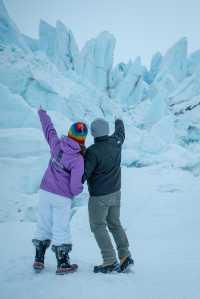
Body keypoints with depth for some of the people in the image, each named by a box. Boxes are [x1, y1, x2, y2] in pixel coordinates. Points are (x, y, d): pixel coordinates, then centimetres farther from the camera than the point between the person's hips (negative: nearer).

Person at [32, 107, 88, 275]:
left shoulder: (57, 144, -6)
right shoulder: (78, 159, -20)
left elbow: (48, 129, 14)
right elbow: (76, 186, -20)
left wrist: (42, 113, 33)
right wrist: (78, 190, 6)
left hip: (45, 192, 5)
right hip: (62, 198, -5)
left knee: (43, 226, 16)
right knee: (61, 230, 6)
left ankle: (39, 260, 25)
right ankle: (63, 264, 15)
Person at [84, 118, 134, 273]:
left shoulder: (93, 151, -24)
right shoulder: (115, 142, -5)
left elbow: (83, 174, -23)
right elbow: (121, 133, 19)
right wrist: (120, 123, 40)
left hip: (99, 196, -7)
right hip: (115, 192, 7)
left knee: (98, 226, 7)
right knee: (115, 224, 18)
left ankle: (110, 261, 4)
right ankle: (125, 255, 12)